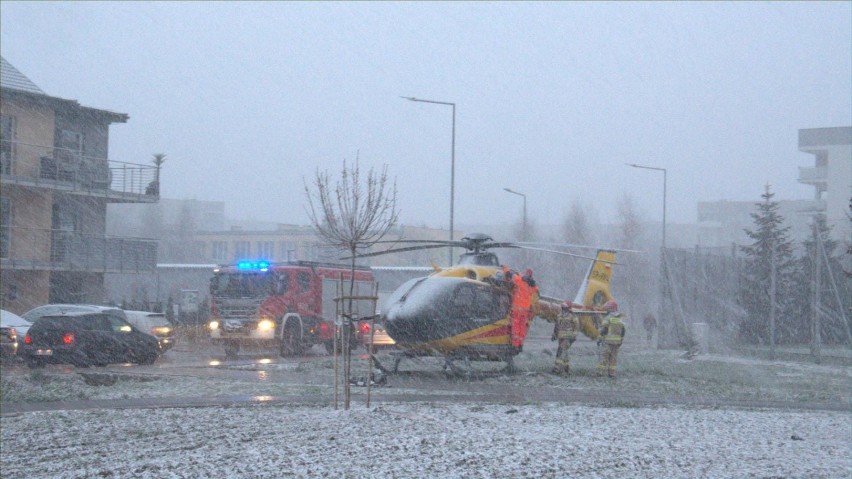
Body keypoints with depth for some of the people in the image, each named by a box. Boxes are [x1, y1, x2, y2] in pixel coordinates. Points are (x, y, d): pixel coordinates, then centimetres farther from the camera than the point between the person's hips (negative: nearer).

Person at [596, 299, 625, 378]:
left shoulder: (607, 318, -9)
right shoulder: (620, 319, 9)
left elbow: (603, 330, -11)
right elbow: (623, 331, 10)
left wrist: (599, 339, -4)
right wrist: (621, 341, 18)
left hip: (608, 341, -5)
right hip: (617, 341, 5)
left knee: (604, 356, 0)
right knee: (613, 357, 9)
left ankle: (601, 371, -2)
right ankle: (611, 373, 6)